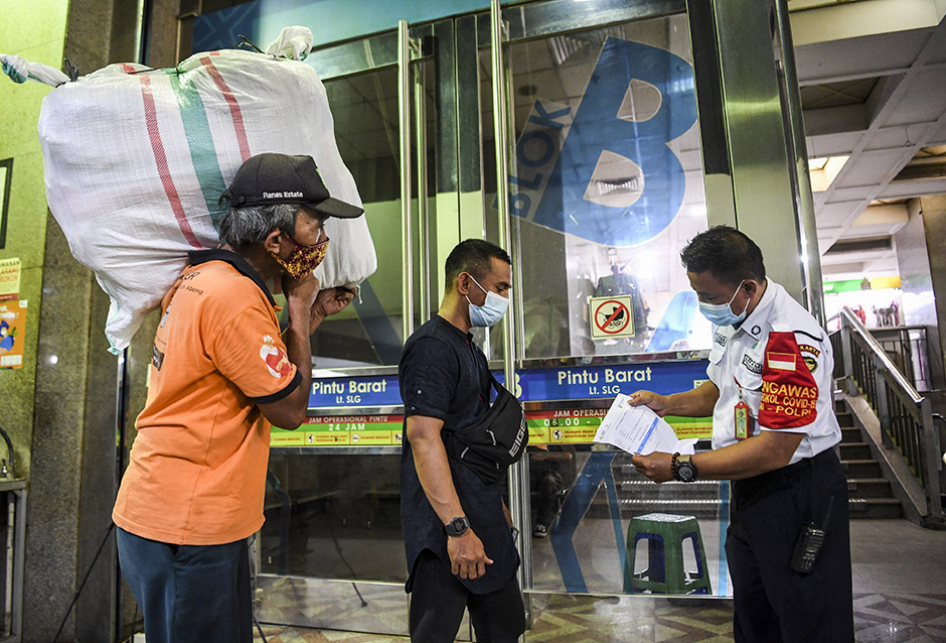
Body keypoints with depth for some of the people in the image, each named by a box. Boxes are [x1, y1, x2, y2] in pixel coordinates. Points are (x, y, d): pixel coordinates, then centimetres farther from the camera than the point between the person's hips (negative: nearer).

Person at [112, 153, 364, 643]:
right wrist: (298, 305, -10)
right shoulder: (235, 297, -23)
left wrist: (314, 313, 11)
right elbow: (290, 409, -16)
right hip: (188, 528, -10)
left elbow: (268, 371, 17)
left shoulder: (200, 279, 9)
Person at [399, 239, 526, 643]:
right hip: (447, 524, -10)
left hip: (482, 518, 10)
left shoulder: (469, 348, 15)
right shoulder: (431, 347, -17)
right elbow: (423, 438, -25)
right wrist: (457, 527, -28)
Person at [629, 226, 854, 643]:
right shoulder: (729, 323, 3)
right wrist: (666, 403, 3)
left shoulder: (791, 339, -27)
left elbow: (774, 450, -29)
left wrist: (680, 468, -25)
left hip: (798, 493, -9)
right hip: (748, 489, 9)